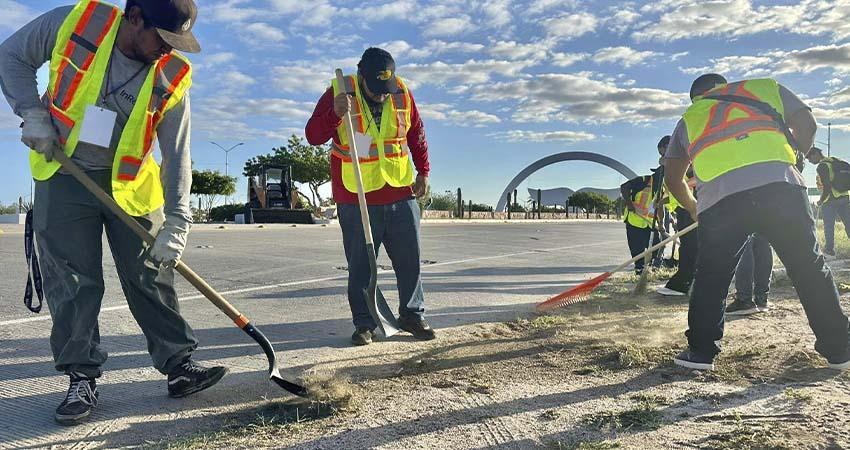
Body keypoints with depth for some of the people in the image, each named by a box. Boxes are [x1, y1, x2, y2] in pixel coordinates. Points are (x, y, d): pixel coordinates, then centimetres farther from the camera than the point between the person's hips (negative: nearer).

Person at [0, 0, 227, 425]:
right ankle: (82, 377, 12)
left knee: (152, 278, 1)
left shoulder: (172, 76, -11)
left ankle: (179, 365, 10)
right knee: (71, 281, 1)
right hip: (63, 175, 0)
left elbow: (176, 154, -13)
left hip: (131, 185, 0)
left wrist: (176, 223, -20)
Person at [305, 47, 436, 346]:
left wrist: (423, 172, 11)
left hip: (401, 194, 3)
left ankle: (412, 315, 26)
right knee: (360, 265, 3)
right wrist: (335, 114, -29)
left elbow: (417, 135, 15)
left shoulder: (402, 93, 3)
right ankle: (364, 324, 17)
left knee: (410, 259, 9)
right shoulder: (338, 92, -6)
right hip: (356, 199, -3)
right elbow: (313, 136, -12)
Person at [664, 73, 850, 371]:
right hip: (781, 185, 0)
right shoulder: (766, 87, 29)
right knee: (810, 268, 15)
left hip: (719, 199, 0)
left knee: (711, 277, 15)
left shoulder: (689, 118, 29)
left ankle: (701, 351, 14)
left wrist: (692, 208, 43)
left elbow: (672, 177, 28)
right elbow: (806, 124, 17)